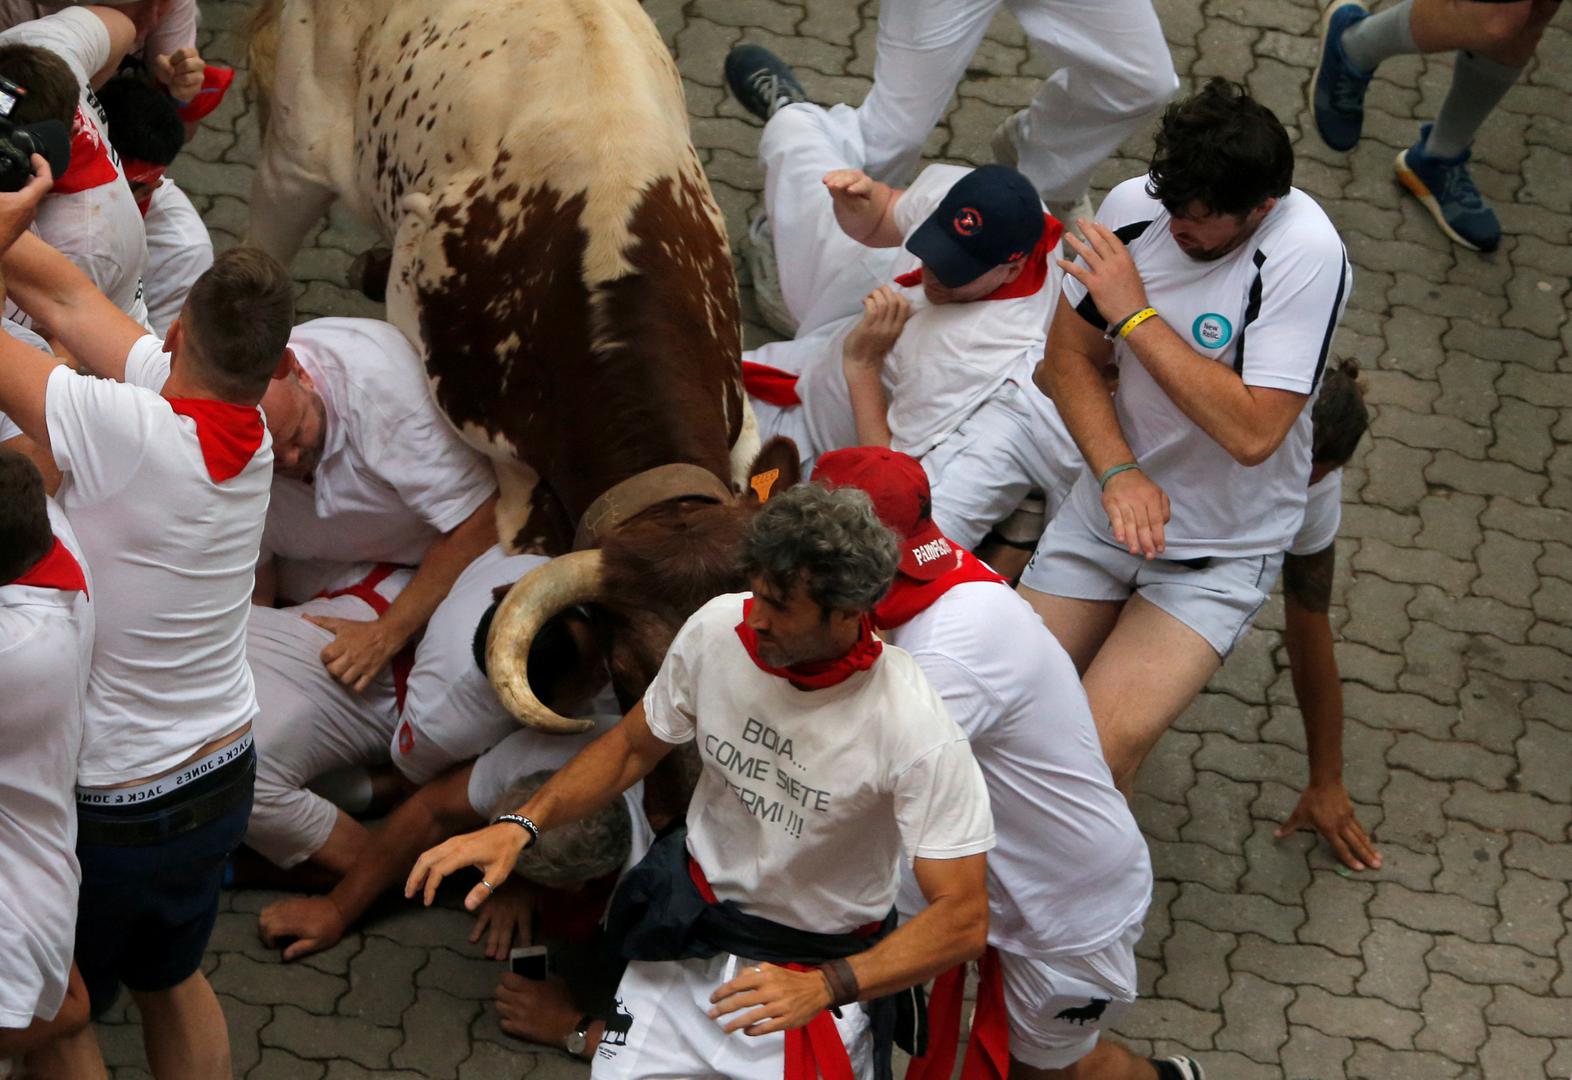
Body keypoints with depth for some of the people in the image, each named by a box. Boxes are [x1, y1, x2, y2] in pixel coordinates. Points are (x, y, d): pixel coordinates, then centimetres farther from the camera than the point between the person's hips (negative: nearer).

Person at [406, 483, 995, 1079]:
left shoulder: (916, 733, -28)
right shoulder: (719, 627, -15)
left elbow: (961, 921, -25)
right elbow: (632, 747, 4)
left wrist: (823, 989, -38)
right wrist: (519, 826, -9)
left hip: (824, 968, -3)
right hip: (687, 936, 3)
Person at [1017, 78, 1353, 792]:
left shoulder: (1307, 254, -23)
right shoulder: (1134, 207, -8)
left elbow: (1252, 433, -28)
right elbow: (1069, 358, 3)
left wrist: (1135, 315, -24)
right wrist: (1120, 473, -15)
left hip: (1223, 553, -5)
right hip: (1107, 508, 5)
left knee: (1094, 755, -21)